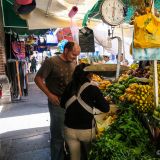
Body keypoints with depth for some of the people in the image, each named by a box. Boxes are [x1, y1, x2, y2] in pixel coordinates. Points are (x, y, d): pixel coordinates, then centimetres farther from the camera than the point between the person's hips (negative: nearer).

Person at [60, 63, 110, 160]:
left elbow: (62, 104, 8)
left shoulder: (70, 86, -4)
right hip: (87, 130, -2)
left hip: (69, 129, 3)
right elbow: (106, 108, -8)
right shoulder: (93, 89, -13)